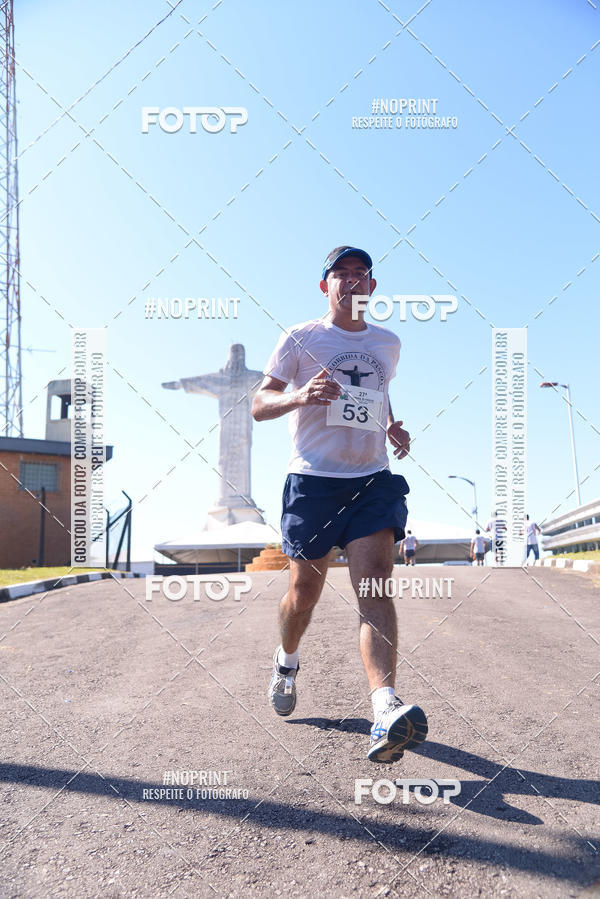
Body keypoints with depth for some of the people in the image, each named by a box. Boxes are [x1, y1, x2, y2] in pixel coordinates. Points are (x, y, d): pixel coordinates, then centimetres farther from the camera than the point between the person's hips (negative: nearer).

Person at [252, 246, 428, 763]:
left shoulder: (388, 344, 15)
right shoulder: (300, 338, 3)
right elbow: (259, 405, 0)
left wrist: (391, 428, 10)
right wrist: (299, 396, -22)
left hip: (373, 478, 2)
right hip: (313, 478, -2)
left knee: (375, 586, -15)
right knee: (305, 591, 6)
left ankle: (385, 709, -24)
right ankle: (287, 660, 37)